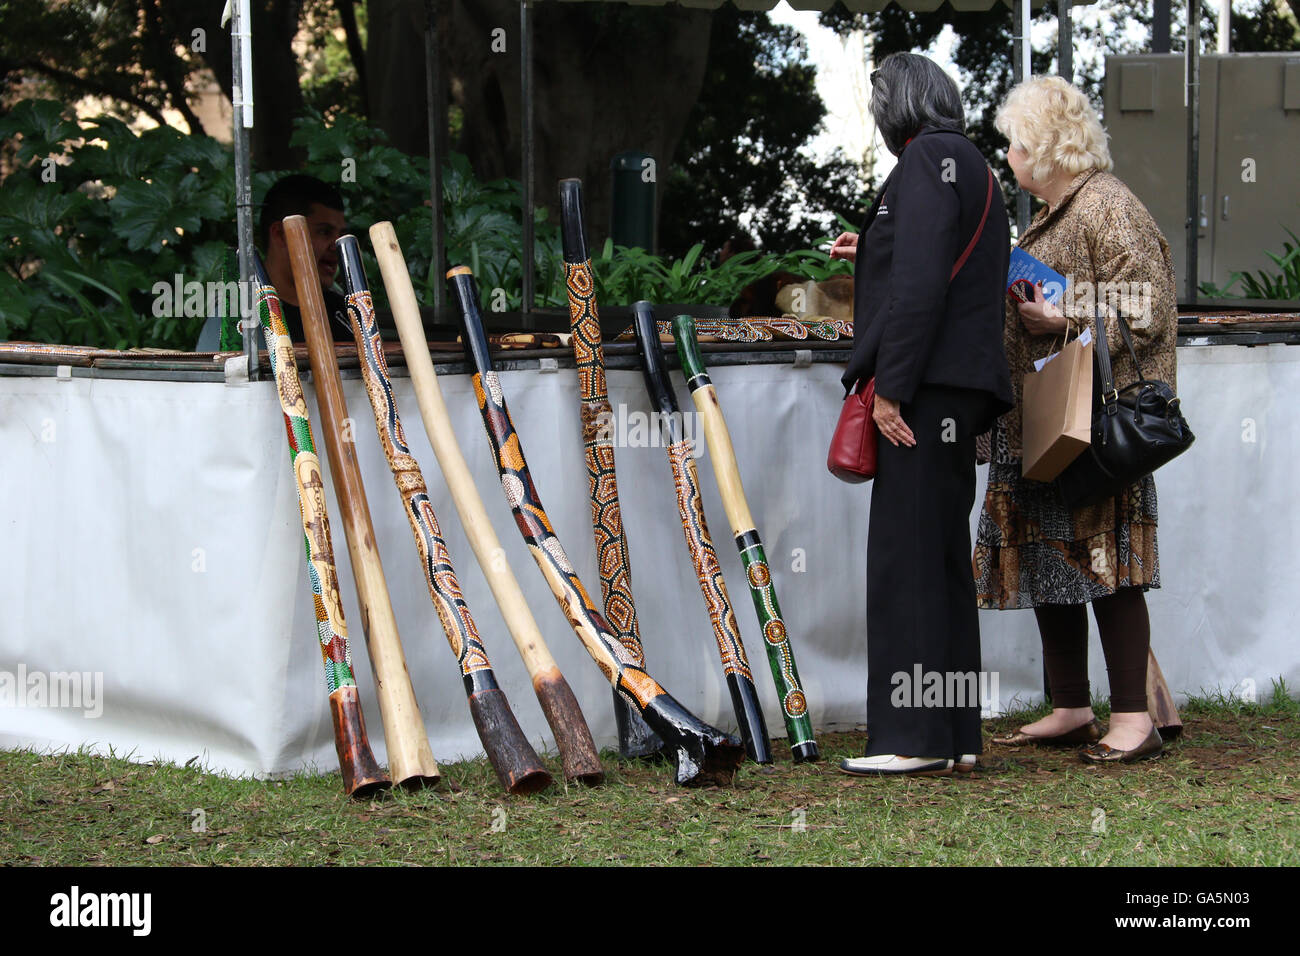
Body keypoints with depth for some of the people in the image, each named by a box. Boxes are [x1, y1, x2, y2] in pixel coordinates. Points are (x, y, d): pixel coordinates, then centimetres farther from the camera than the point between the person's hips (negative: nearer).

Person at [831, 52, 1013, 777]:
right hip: (961, 387, 10)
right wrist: (872, 253, 38)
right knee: (943, 558, 11)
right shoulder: (975, 168, 22)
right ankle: (954, 738, 12)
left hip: (927, 388, -10)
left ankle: (914, 737, -13)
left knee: (906, 557, -10)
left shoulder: (929, 158, -8)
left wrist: (891, 384, -20)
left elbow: (922, 280, -18)